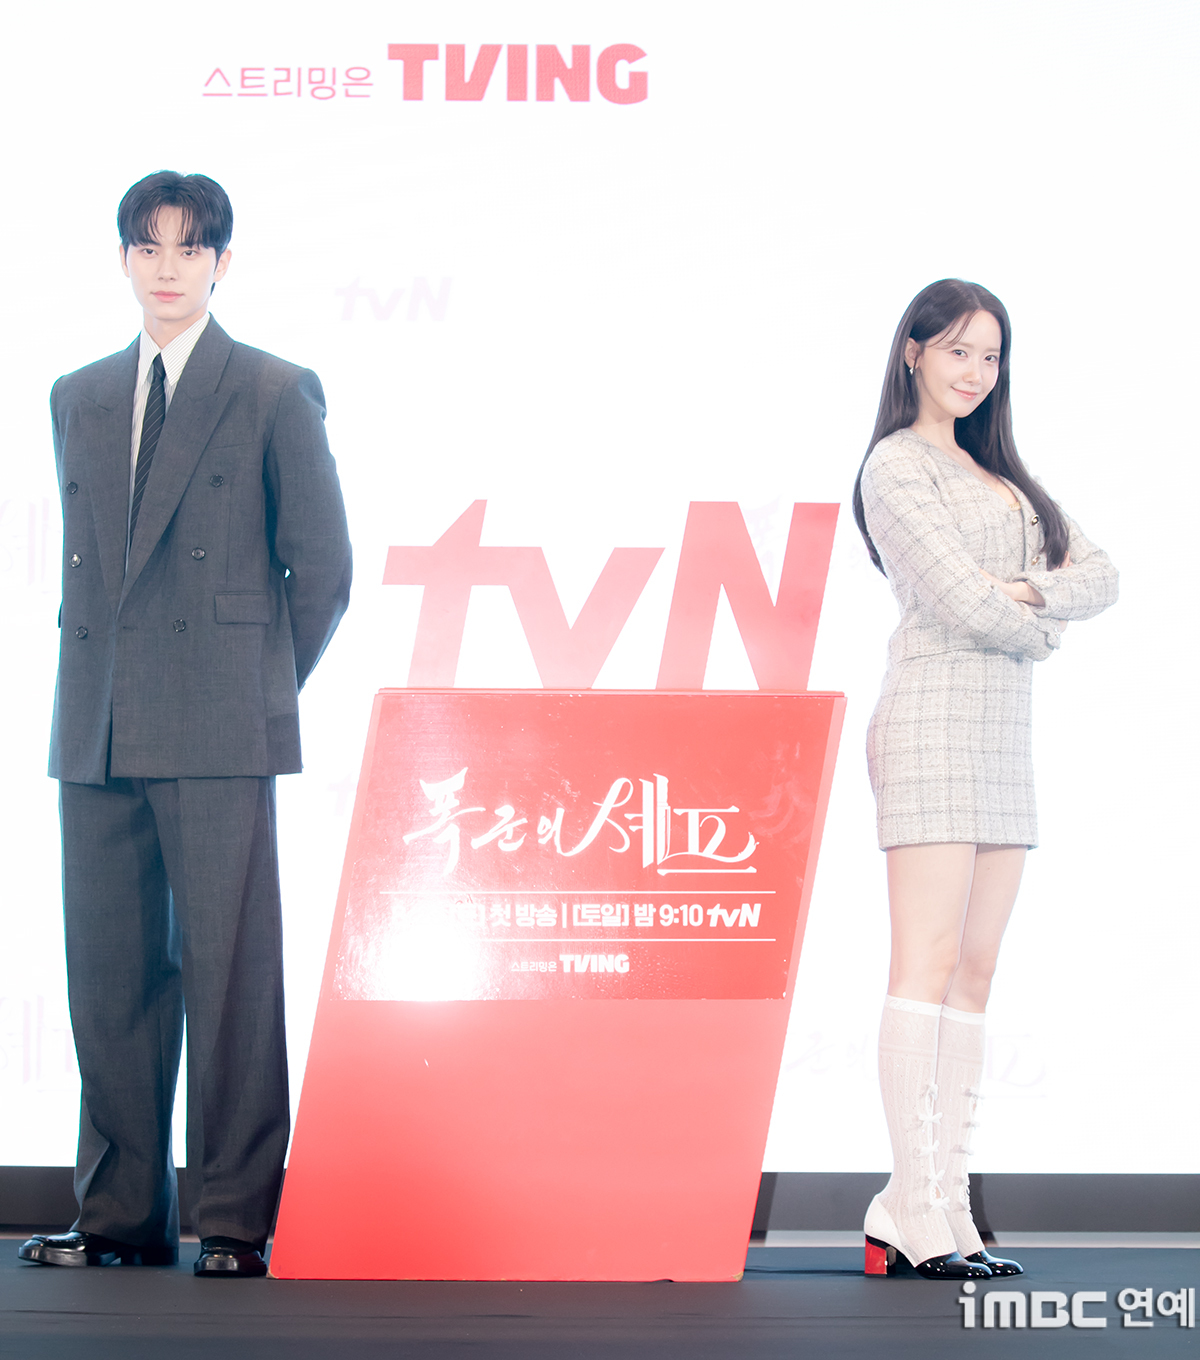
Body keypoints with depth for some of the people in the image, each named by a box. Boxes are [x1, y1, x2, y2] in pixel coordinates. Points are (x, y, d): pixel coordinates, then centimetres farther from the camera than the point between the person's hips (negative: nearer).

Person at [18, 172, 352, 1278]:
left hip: (219, 731, -5)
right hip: (97, 730, 5)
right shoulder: (78, 398, 16)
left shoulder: (276, 393, 2)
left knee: (229, 969, -4)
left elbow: (323, 565, 2)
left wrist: (265, 687, 3)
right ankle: (122, 1215, 15)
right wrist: (100, 678, 12)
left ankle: (237, 1222, 2)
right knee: (108, 972, 6)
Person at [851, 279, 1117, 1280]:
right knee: (930, 961, -12)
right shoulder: (897, 465, -3)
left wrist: (1027, 590, -8)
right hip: (935, 718, -8)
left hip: (1007, 734, 8)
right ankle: (917, 1212, -13)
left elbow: (1100, 575, 12)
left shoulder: (998, 471, 22)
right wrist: (1044, 627, 5)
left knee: (976, 972, 3)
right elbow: (961, 603, -13)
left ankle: (940, 1207, 4)